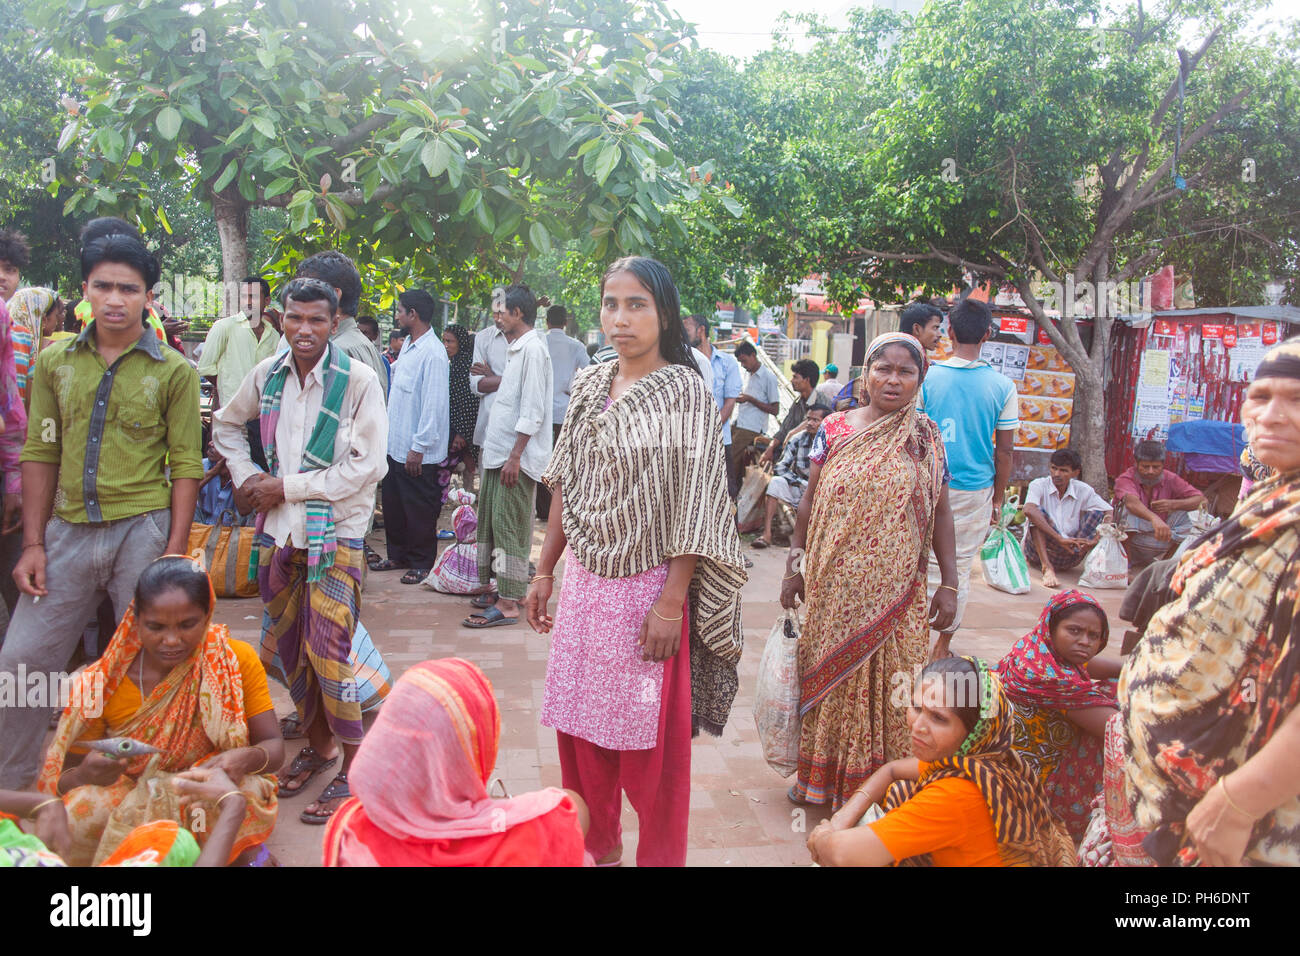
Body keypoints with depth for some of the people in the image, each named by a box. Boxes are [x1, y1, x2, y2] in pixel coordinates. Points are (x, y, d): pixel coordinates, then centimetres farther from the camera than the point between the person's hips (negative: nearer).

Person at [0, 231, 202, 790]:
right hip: (68, 531, 3)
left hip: (143, 530, -3)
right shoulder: (54, 362, 8)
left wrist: (174, 553, -8)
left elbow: (185, 465, -2)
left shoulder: (173, 371, 0)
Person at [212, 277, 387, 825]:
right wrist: (246, 476, 6)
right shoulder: (267, 375, 5)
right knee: (287, 648, 13)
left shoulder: (359, 380, -11)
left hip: (334, 533, -5)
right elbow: (226, 425, 23)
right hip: (279, 530, 6)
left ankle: (353, 769, 6)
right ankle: (318, 745, 32)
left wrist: (288, 487, -12)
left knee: (327, 649, -8)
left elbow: (365, 467, -15)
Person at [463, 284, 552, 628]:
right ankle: (502, 590, 23)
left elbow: (533, 411, -19)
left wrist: (514, 456, -21)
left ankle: (508, 604, -3)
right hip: (498, 452, 10)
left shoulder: (533, 349, -14)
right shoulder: (516, 349, 17)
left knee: (509, 525, -7)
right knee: (492, 520, 13)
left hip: (516, 457, -10)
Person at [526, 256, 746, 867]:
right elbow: (565, 488, 13)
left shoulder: (684, 391, -10)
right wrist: (544, 571, 12)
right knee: (580, 725, 15)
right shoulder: (589, 387, 7)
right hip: (582, 583, 6)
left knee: (650, 742, 5)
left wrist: (671, 604, -17)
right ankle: (598, 846, 34)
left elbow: (694, 504, -13)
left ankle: (658, 856, 24)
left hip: (645, 587, -5)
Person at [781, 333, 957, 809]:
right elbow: (810, 501, 6)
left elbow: (940, 513, 4)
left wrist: (949, 584, 1)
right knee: (828, 676, 9)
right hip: (835, 587, 0)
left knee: (889, 682, 4)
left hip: (897, 590, 0)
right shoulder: (833, 429, 1)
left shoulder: (926, 438, 2)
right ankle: (819, 773, 26)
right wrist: (794, 566, 6)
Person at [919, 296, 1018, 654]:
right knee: (960, 570, 12)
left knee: (927, 565, 10)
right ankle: (943, 646, 23)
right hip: (975, 491, 1)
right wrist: (998, 499, 11)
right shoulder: (1003, 386, -4)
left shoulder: (928, 377, -8)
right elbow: (1004, 450, 0)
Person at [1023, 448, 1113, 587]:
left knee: (1097, 514, -9)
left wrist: (1095, 540, -22)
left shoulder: (1083, 490, 3)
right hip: (1040, 551, -3)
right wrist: (1059, 539, -36)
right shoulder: (1039, 485, -8)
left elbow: (1109, 512, -3)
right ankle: (1047, 568, -38)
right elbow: (1029, 510, -29)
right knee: (1038, 512, -26)